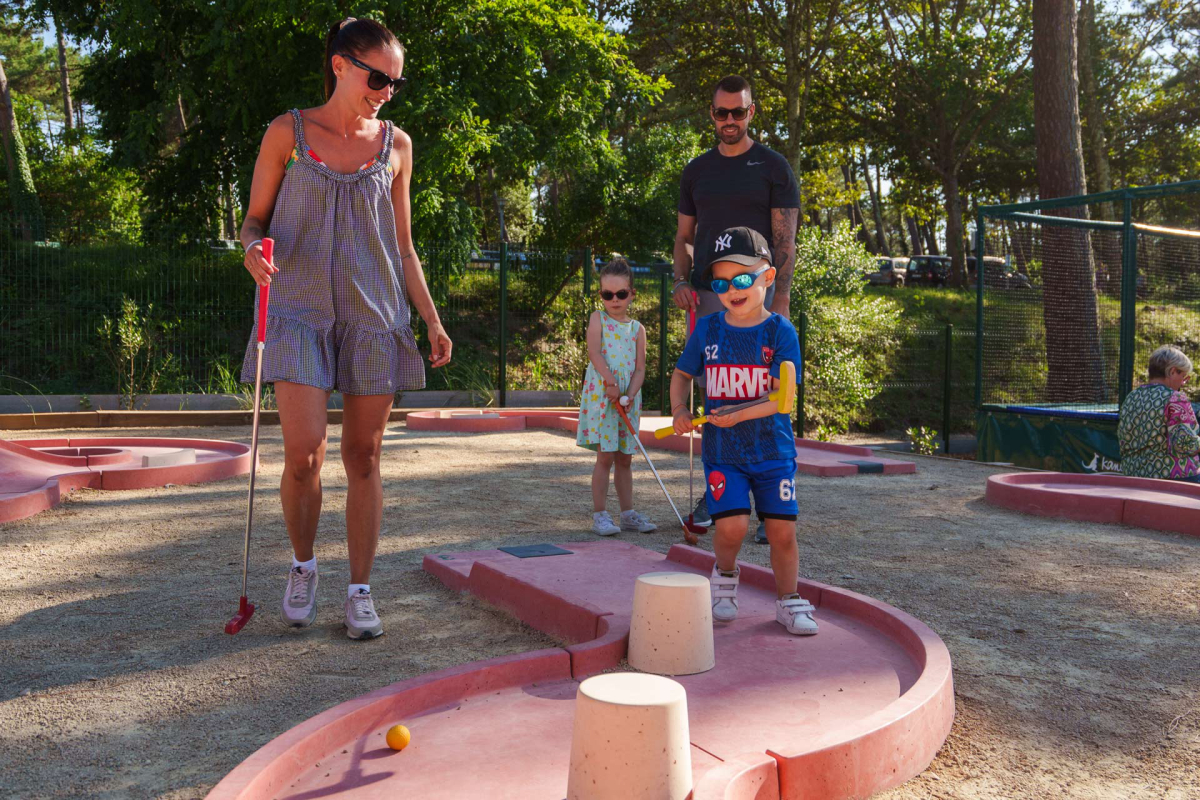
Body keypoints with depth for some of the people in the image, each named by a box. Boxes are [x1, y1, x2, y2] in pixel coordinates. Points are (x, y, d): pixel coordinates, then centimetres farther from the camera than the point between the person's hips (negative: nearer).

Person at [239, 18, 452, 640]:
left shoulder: (396, 146, 9)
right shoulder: (288, 133, 3)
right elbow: (254, 219, 8)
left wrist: (433, 320, 7)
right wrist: (253, 250, -16)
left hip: (373, 315, 2)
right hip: (300, 310, -2)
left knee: (363, 457, 3)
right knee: (302, 454, -10)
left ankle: (360, 591, 14)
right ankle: (303, 565, 18)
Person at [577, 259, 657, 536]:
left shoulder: (638, 329, 10)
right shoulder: (598, 319, 3)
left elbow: (640, 367, 3)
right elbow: (593, 352, -13)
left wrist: (631, 394, -13)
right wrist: (610, 380, -22)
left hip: (628, 399, 4)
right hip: (600, 395, -4)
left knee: (625, 459, 10)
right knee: (605, 456, -5)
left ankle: (628, 513, 18)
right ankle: (600, 515, 2)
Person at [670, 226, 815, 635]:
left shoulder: (781, 332, -7)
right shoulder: (707, 330, 1)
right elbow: (682, 373, 15)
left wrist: (741, 413, -26)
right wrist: (679, 410, -2)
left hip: (772, 449, -1)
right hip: (721, 450, 1)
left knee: (782, 529, 0)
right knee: (731, 525, -13)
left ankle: (788, 600, 22)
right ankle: (724, 574, 20)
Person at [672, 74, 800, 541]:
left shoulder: (773, 167, 5)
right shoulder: (697, 171, 17)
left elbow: (784, 239, -1)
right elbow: (684, 235, 20)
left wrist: (781, 300, -12)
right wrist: (681, 280, 2)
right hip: (708, 296, 4)